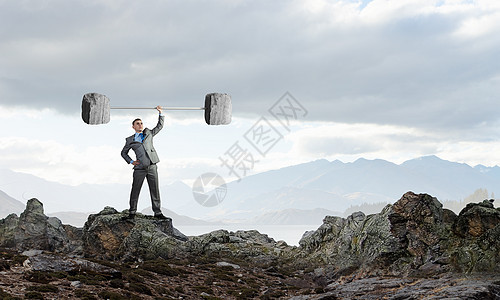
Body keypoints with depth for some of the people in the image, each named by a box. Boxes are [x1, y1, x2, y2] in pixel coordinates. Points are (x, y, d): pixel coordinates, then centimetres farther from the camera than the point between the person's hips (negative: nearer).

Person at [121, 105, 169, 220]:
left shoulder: (148, 133, 14)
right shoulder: (130, 140, 10)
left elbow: (160, 125, 18)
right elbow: (123, 152, 20)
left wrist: (160, 113, 6)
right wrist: (131, 162, 6)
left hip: (152, 167, 1)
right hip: (140, 168, -1)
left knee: (155, 190, 2)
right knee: (135, 190, 2)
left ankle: (157, 213, 7)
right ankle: (132, 213, 12)